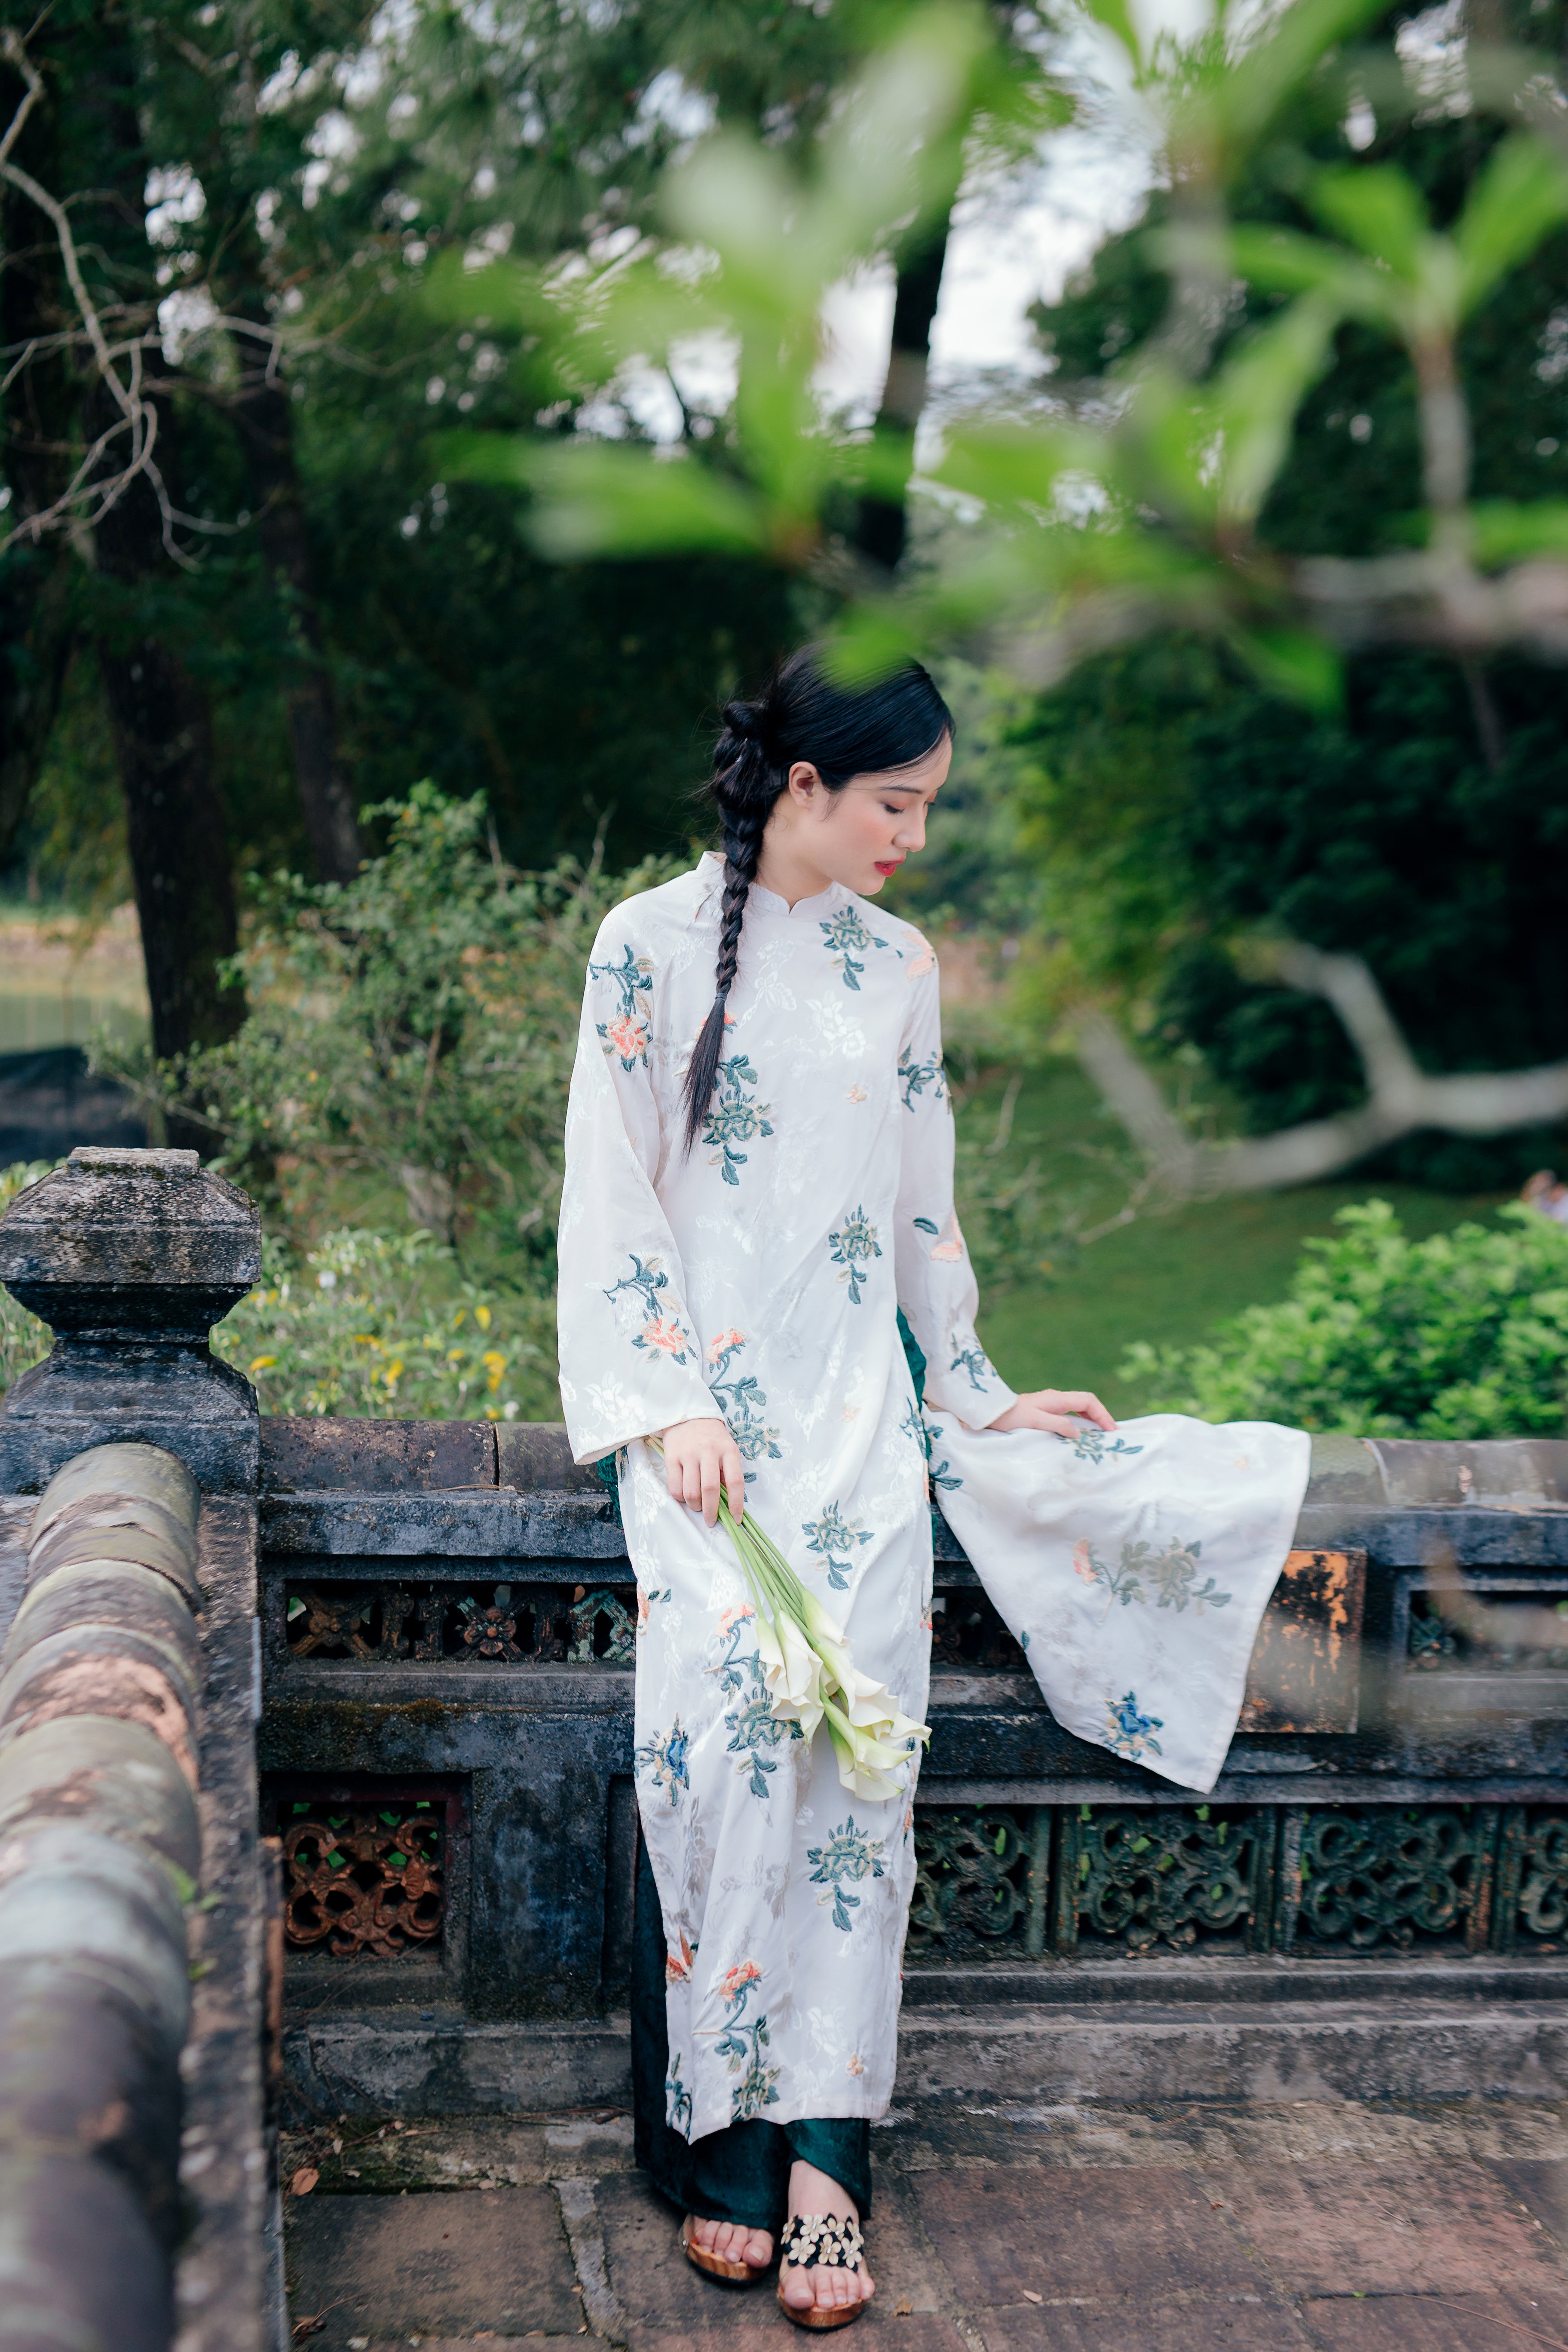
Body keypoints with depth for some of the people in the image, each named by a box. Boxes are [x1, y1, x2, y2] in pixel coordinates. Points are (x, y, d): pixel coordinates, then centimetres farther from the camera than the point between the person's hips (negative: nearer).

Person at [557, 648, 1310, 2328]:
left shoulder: (897, 968, 12)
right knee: (724, 1726, -16)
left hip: (859, 1404, 3)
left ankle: (821, 2146, -6)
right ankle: (717, 2141, -3)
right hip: (705, 1403, -3)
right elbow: (612, 1193, -3)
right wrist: (670, 1409, -11)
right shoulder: (652, 945, -1)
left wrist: (976, 1398, 21)